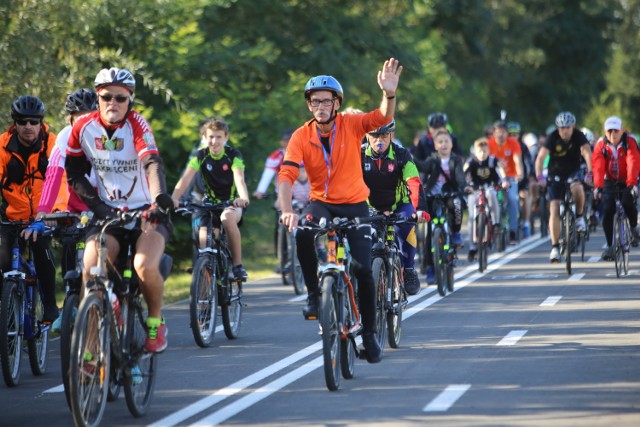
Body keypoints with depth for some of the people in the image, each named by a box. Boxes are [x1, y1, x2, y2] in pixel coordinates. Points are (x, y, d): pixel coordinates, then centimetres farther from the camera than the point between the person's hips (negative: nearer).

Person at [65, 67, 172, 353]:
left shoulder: (136, 124, -12)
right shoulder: (83, 127, -3)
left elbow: (153, 165, -28)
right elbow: (74, 174, 7)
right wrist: (96, 204, -6)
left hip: (145, 212, -2)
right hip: (108, 213, 2)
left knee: (145, 266, -29)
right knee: (90, 271, -24)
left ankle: (155, 321, 0)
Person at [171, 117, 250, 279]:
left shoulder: (233, 155, -13)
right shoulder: (201, 156, -7)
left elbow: (239, 179, -30)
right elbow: (186, 179, -20)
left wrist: (243, 198, -52)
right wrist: (174, 198, -40)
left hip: (232, 203, -3)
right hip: (210, 202, 3)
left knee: (227, 218, -36)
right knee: (204, 239, -18)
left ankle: (238, 265, -27)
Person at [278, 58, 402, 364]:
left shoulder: (351, 125, -9)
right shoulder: (302, 136, -11)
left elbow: (384, 117, -24)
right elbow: (287, 175, -21)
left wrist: (389, 93, -45)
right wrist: (287, 210, -37)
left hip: (354, 204, 0)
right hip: (321, 203, 0)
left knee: (363, 269, -8)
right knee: (303, 234, -34)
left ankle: (368, 333, 10)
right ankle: (314, 293, -13)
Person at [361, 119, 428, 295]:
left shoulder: (401, 155, -18)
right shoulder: (360, 154, -15)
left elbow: (414, 183, -28)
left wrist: (420, 209, -44)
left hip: (399, 205, -1)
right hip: (371, 207, 1)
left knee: (405, 228, -31)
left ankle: (408, 269, -10)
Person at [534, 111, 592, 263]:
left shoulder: (578, 136, -17)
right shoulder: (553, 137, -19)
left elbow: (587, 154, -31)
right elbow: (541, 157, -28)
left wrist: (589, 173, -46)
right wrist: (540, 177, -42)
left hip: (573, 172, 0)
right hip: (555, 174, 0)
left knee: (577, 188, -35)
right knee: (554, 209, -11)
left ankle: (579, 216, -8)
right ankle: (555, 247, -6)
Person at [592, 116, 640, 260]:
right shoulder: (601, 145, -13)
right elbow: (598, 167, -25)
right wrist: (598, 186, -40)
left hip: (628, 181, -2)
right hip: (610, 182, 2)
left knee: (628, 202, -27)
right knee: (608, 210, -14)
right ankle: (609, 245, -2)